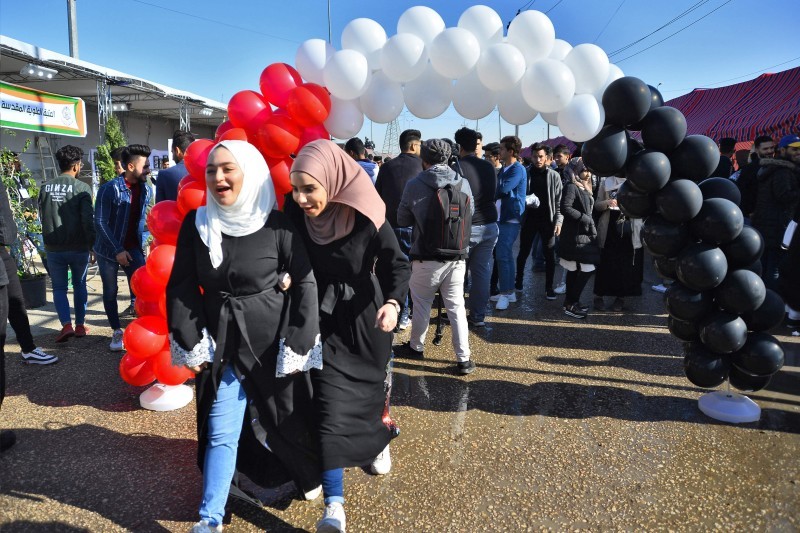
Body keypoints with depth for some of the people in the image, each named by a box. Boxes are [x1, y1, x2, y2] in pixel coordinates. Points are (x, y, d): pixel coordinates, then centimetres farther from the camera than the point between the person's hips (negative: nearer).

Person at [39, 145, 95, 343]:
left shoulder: (45, 188, 4)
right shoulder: (82, 188, -10)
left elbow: (42, 217, 9)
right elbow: (88, 220, -13)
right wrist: (92, 244, -5)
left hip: (53, 248, 2)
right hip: (78, 247, -2)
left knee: (59, 287, 11)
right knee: (79, 285, 14)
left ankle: (66, 324, -2)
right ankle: (80, 325, 18)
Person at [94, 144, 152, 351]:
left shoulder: (145, 190, -1)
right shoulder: (110, 189, -17)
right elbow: (100, 223, -18)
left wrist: (139, 247, 3)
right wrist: (117, 250, -21)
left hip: (132, 248, 4)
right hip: (108, 250, -3)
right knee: (110, 291, 7)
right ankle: (117, 332, 20)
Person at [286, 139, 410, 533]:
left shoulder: (368, 219, -20)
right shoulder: (296, 212, -12)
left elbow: (396, 264, -15)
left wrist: (393, 302, -32)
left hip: (366, 317, -1)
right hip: (325, 318, 1)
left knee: (370, 386, 19)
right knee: (329, 403, -5)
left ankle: (378, 442, 53)